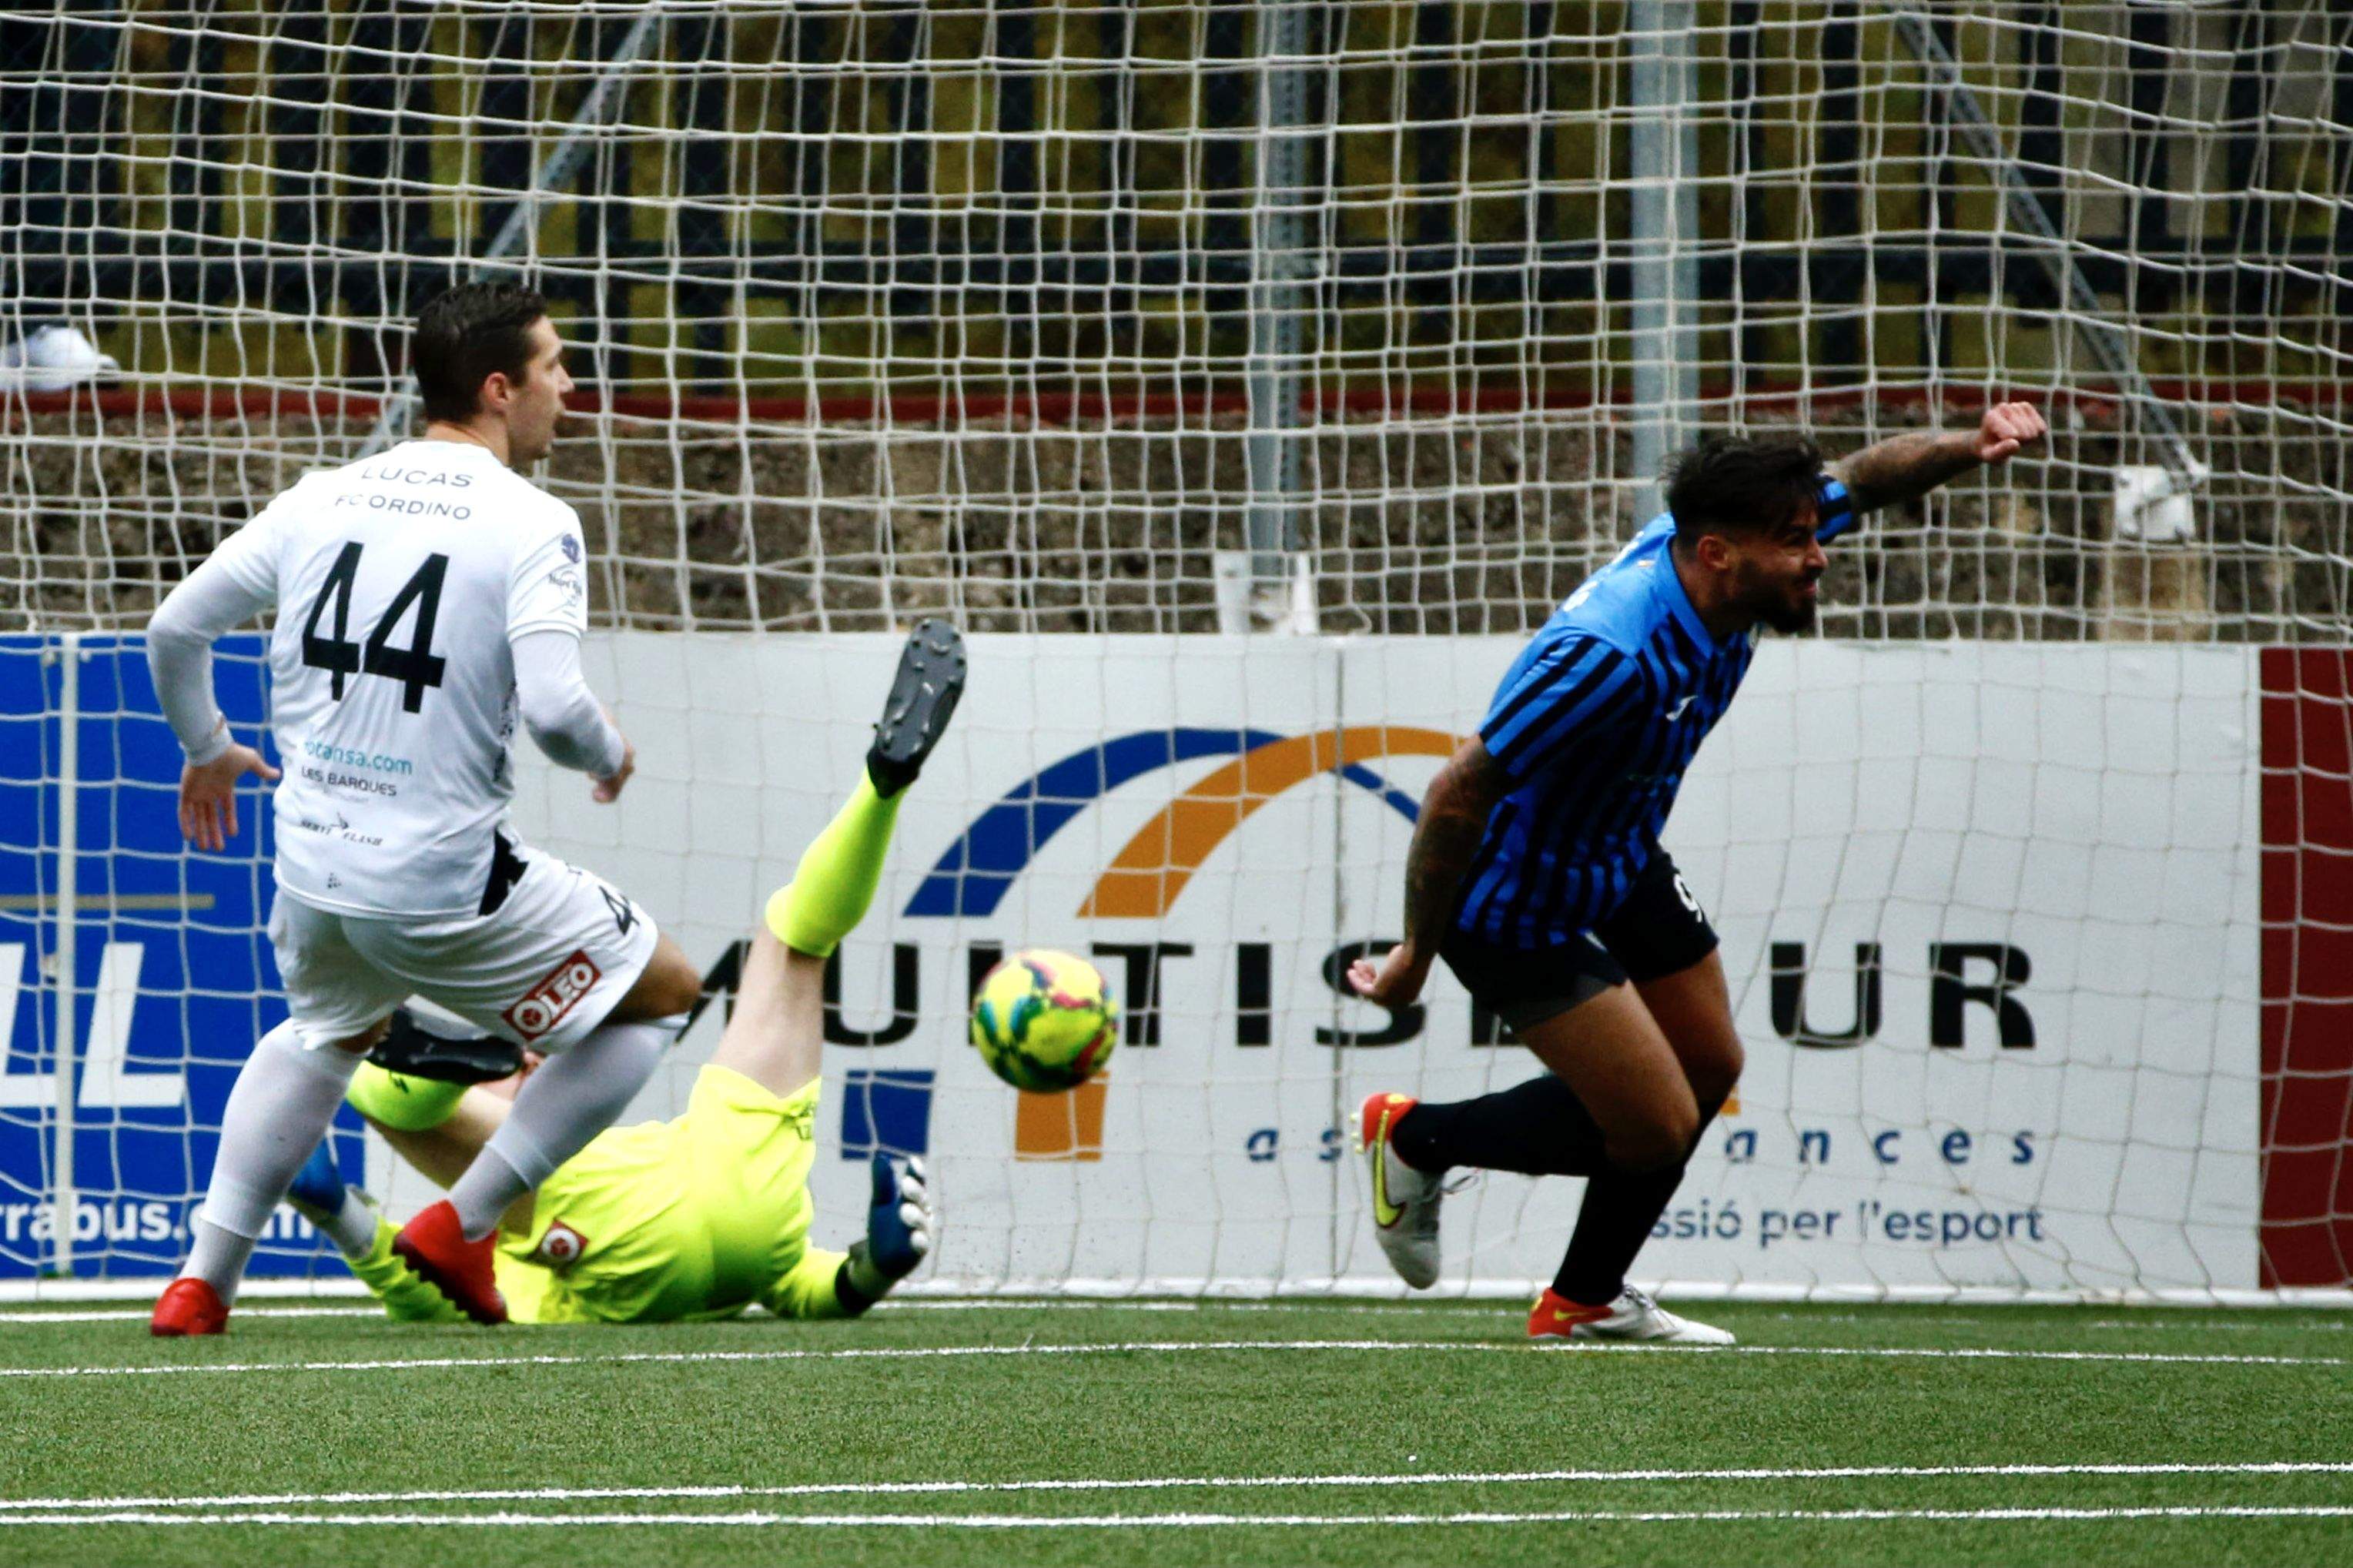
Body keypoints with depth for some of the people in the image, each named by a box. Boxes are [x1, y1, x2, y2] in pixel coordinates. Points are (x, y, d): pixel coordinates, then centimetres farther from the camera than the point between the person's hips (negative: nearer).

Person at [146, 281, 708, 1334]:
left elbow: (174, 630, 11)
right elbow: (553, 707, -22)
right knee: (662, 992, 14)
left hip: (312, 867, 6)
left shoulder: (321, 499, 7)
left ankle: (203, 1282, 27)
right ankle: (461, 1227, 10)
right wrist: (610, 756, 1)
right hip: (445, 882, -6)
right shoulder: (531, 524, -11)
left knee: (329, 1030, 37)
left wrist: (204, 749, 30)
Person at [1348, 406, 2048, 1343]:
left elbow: (1865, 477, 4)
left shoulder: (1703, 545, -14)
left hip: (1621, 860, 9)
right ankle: (1414, 1140, 16)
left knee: (1708, 1067, 18)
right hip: (1517, 901, -9)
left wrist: (1968, 448, -18)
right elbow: (1458, 793, -33)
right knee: (1656, 1128, -6)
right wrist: (1416, 957, -22)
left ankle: (1587, 1299, 36)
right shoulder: (1611, 658, -39)